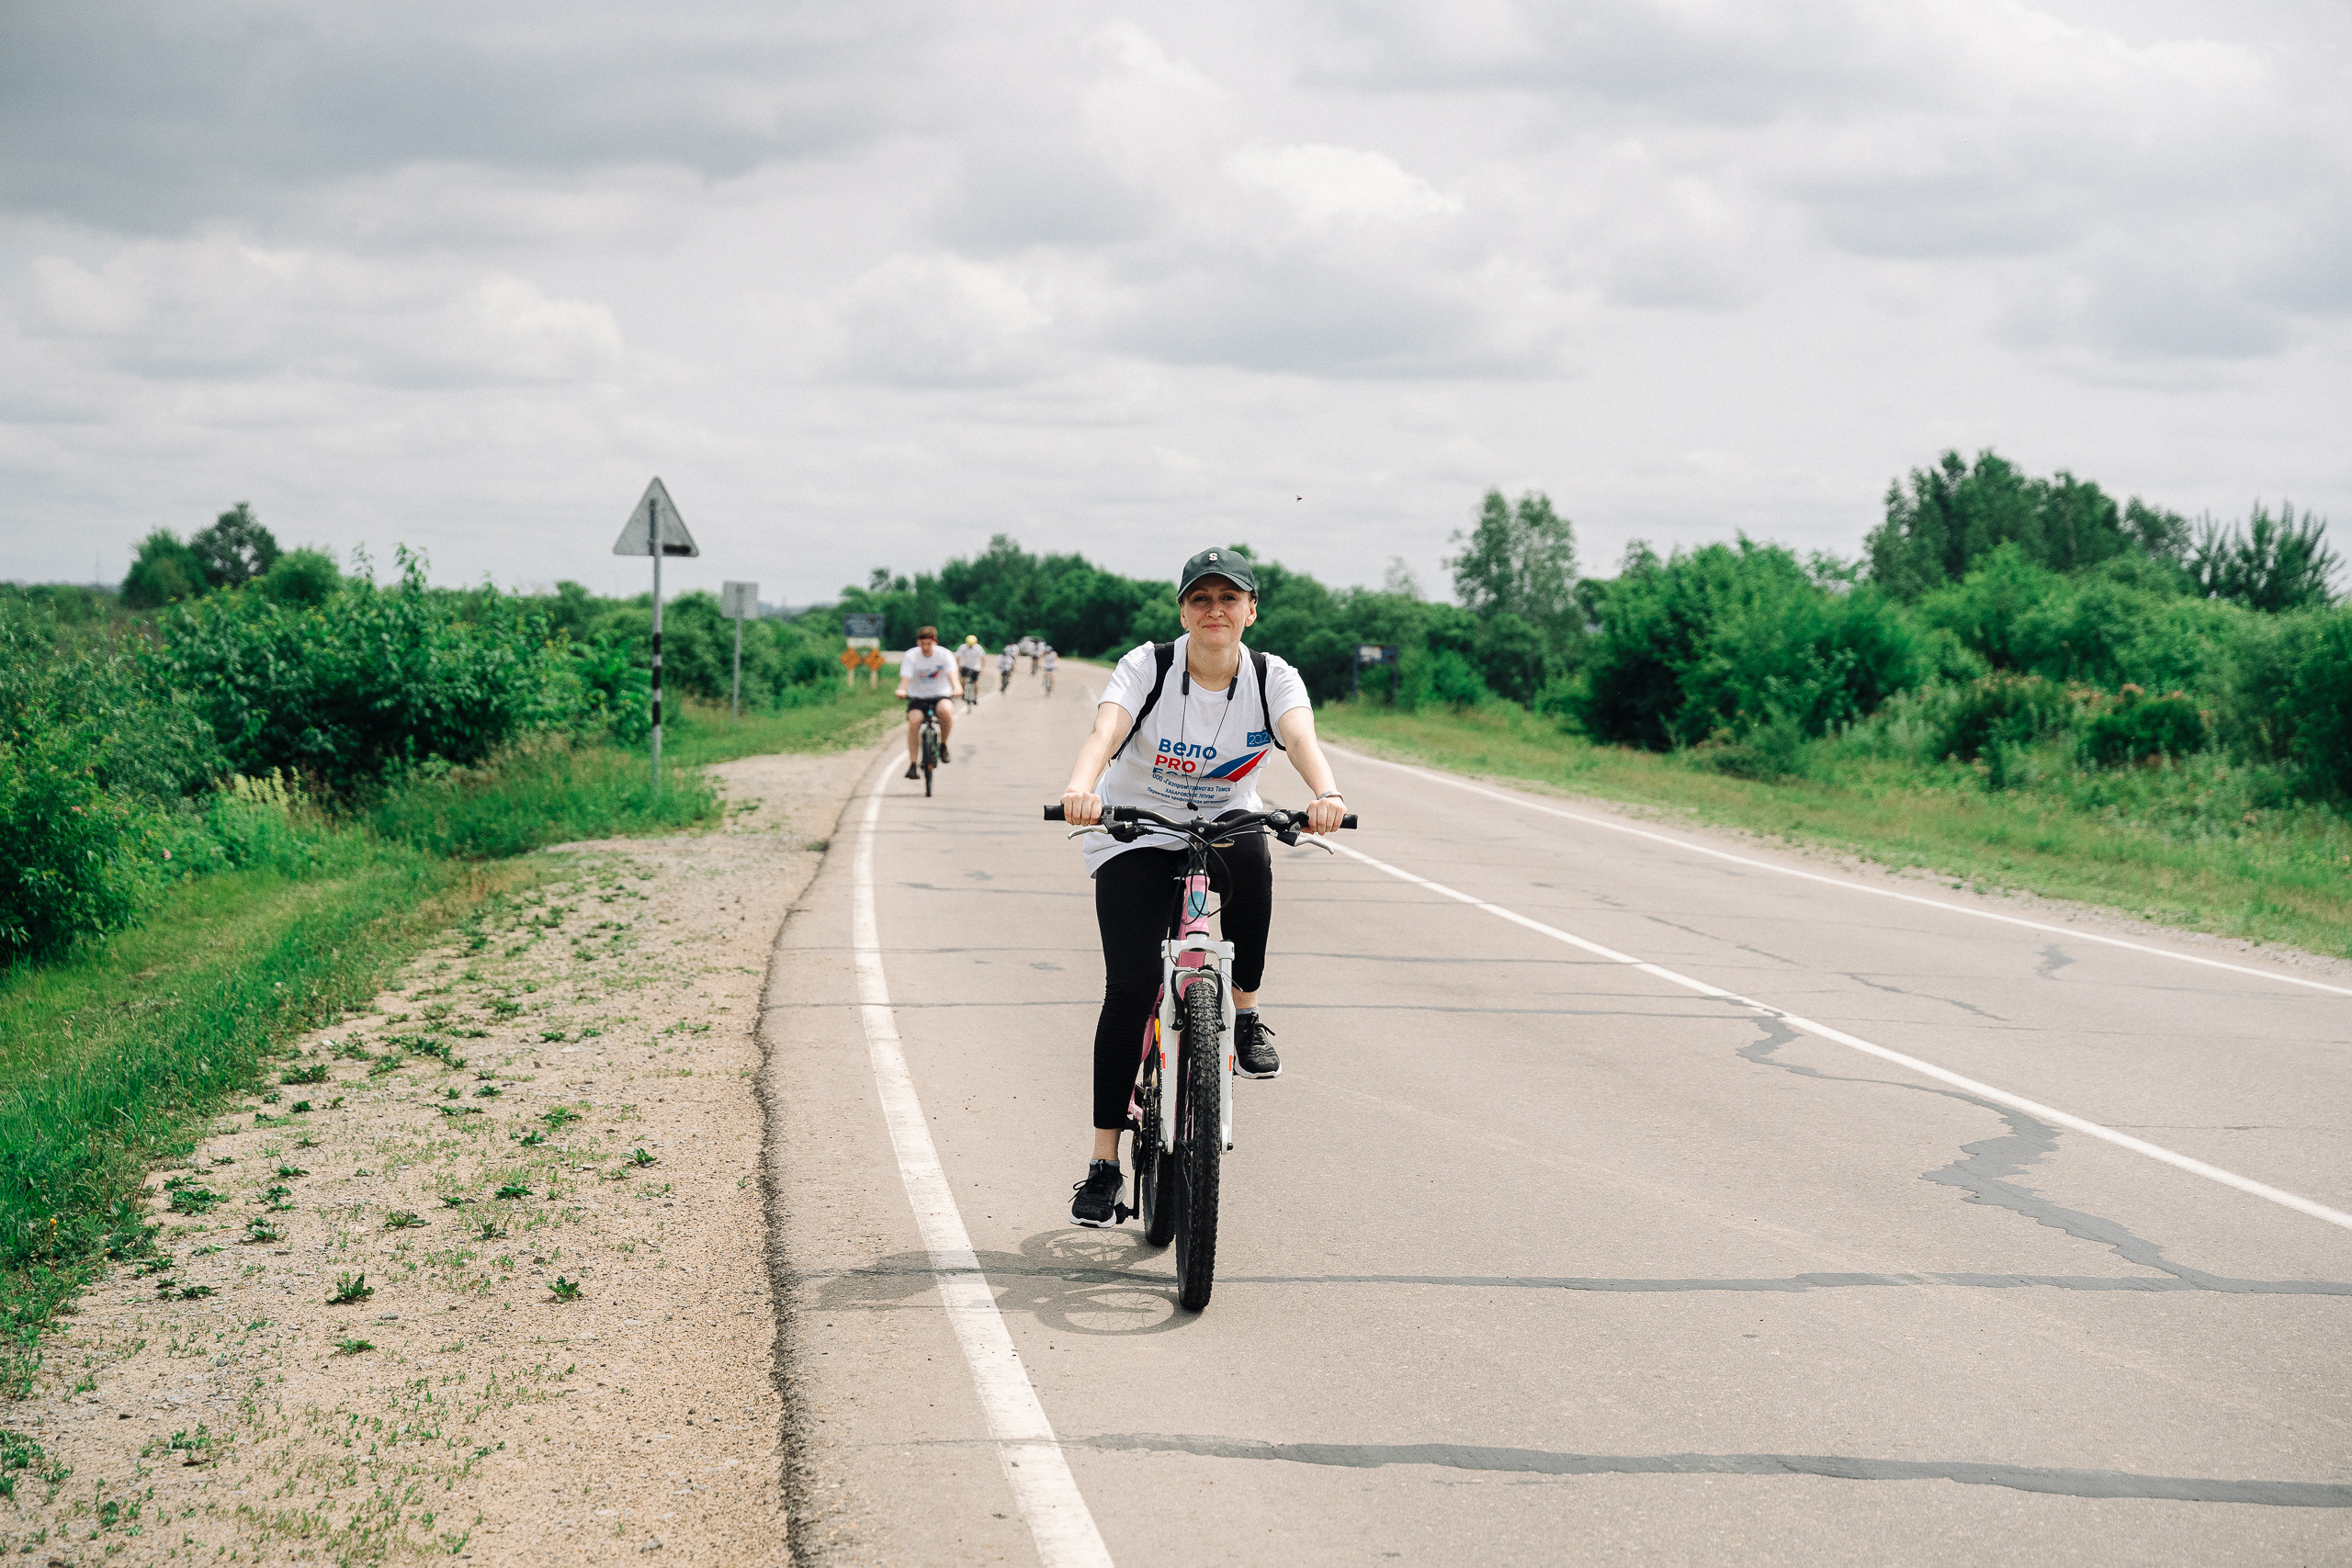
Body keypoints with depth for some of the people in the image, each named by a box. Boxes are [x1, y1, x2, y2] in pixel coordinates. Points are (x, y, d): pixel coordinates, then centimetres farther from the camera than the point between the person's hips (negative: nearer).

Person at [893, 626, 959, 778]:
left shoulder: (944, 655, -9)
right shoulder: (910, 656, -9)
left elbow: (951, 675, -23)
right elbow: (905, 677, -21)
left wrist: (956, 689, -45)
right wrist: (902, 690, -44)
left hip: (941, 695, 0)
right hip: (917, 697, 0)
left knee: (946, 711, -35)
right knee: (914, 721, -28)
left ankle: (943, 745, -8)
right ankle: (913, 764, -21)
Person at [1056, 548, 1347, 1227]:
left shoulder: (1272, 678, -12)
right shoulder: (1147, 667, -16)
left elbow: (1300, 736, -32)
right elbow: (1106, 731, -34)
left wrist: (1326, 794, -54)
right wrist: (1080, 788, -56)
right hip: (1135, 839, -1)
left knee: (1250, 858, -37)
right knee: (1131, 990, -14)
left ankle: (1244, 1015, -13)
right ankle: (1104, 1163, -3)